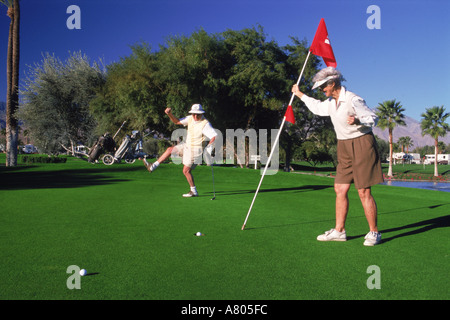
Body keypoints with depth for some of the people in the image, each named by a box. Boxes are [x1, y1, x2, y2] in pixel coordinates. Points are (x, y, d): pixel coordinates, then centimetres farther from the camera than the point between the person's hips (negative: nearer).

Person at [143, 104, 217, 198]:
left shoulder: (205, 124, -23)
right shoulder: (190, 119, -2)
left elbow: (214, 136, -30)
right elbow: (177, 121, 8)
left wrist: (209, 147, -37)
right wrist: (170, 114, -7)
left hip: (195, 149, -8)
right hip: (187, 145, 8)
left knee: (186, 170, -2)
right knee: (170, 149, 12)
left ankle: (194, 191, 12)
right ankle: (152, 167, 20)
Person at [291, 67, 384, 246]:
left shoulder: (352, 100, -15)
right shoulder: (331, 102, 12)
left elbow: (373, 118, -14)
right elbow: (318, 107, 32)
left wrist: (358, 120, -34)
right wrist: (300, 95, 37)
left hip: (361, 144, -8)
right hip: (344, 147, 9)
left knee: (364, 191, -7)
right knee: (340, 189, 6)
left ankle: (374, 233, 5)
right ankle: (339, 231, 13)